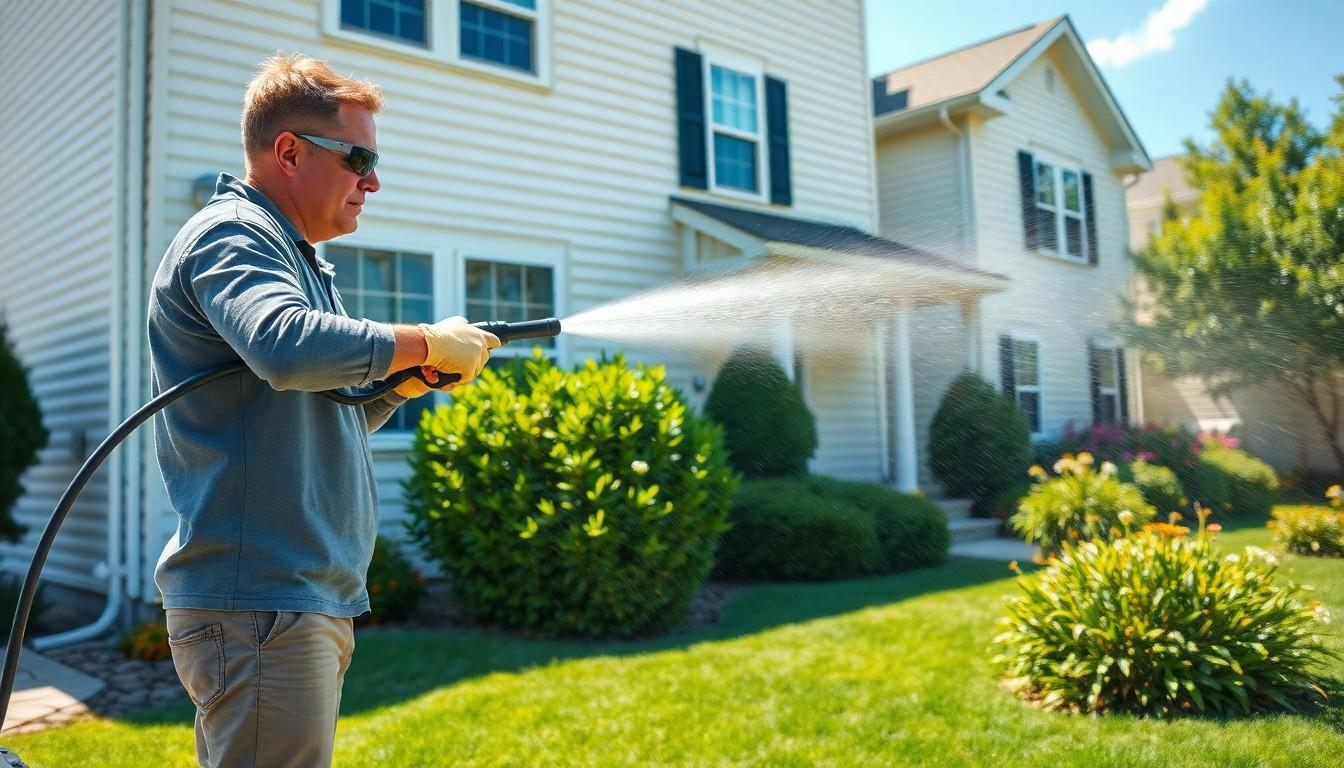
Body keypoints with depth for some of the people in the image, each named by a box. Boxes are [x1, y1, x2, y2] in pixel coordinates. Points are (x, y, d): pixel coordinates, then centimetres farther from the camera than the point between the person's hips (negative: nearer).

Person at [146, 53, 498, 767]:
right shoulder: (230, 234, -9)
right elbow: (287, 345, -32)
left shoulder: (292, 255, 22)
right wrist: (425, 341, -19)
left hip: (310, 603, 10)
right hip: (258, 606, -10)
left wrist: (409, 380, 8)